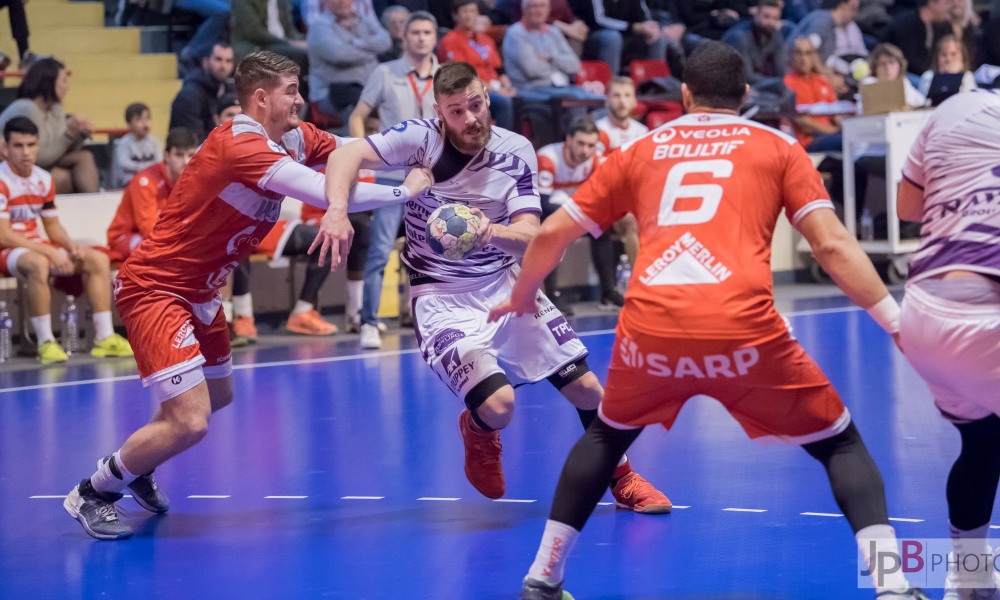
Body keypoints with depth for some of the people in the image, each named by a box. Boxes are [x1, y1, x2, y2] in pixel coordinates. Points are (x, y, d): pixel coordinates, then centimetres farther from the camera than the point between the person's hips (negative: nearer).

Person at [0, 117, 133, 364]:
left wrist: (69, 245, -9)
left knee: (98, 260, 0)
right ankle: (46, 343, -34)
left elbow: (53, 227, 14)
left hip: (37, 247, 8)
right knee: (37, 264, -40)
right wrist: (49, 252, -24)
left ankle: (104, 337, -2)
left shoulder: (44, 180, 7)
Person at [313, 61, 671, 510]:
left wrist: (490, 230, -36)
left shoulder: (516, 152, -7)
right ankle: (478, 432, 16)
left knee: (587, 389, 0)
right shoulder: (421, 137, -14)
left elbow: (530, 236, -13)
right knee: (497, 407, -23)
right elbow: (349, 157, -25)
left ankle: (622, 480, 27)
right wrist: (337, 209, -44)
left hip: (505, 283, 4)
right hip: (442, 298, -4)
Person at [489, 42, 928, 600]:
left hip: (650, 327, 2)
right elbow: (832, 244, 6)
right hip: (741, 328, -2)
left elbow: (552, 234, 27)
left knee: (606, 437, 32)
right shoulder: (778, 146, 18)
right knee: (841, 444, 16)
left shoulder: (642, 150, 24)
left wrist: (521, 297, 45)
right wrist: (899, 322, 7)